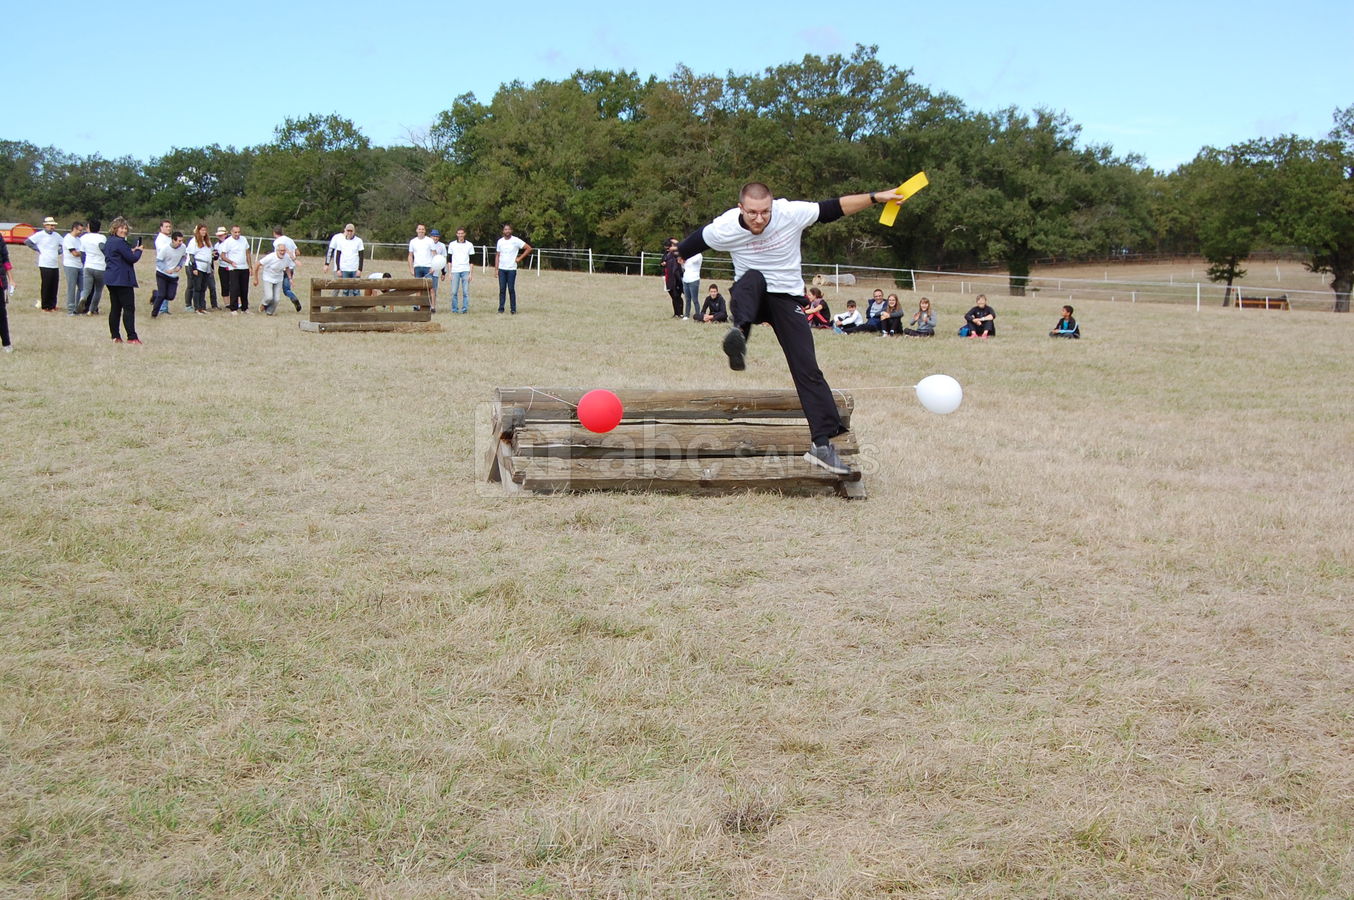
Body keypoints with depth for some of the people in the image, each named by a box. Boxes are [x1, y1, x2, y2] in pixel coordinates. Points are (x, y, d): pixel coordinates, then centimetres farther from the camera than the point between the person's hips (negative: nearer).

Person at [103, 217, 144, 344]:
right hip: (122, 280, -9)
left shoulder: (109, 242, 15)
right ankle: (131, 337, -10)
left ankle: (115, 336, 10)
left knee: (115, 308, 10)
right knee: (129, 308, -7)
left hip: (111, 279, 9)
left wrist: (131, 251, 12)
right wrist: (138, 251, 3)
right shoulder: (120, 242, -15)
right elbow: (132, 258, -16)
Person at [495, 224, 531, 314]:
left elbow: (529, 248, 0)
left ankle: (513, 309, 2)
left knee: (511, 289, -4)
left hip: (512, 269, -3)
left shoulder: (516, 241, -3)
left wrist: (520, 258, -3)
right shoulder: (500, 241, 8)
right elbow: (497, 255, 12)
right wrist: (496, 269, 4)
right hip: (501, 269, 3)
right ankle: (501, 308, 6)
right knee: (502, 289, 2)